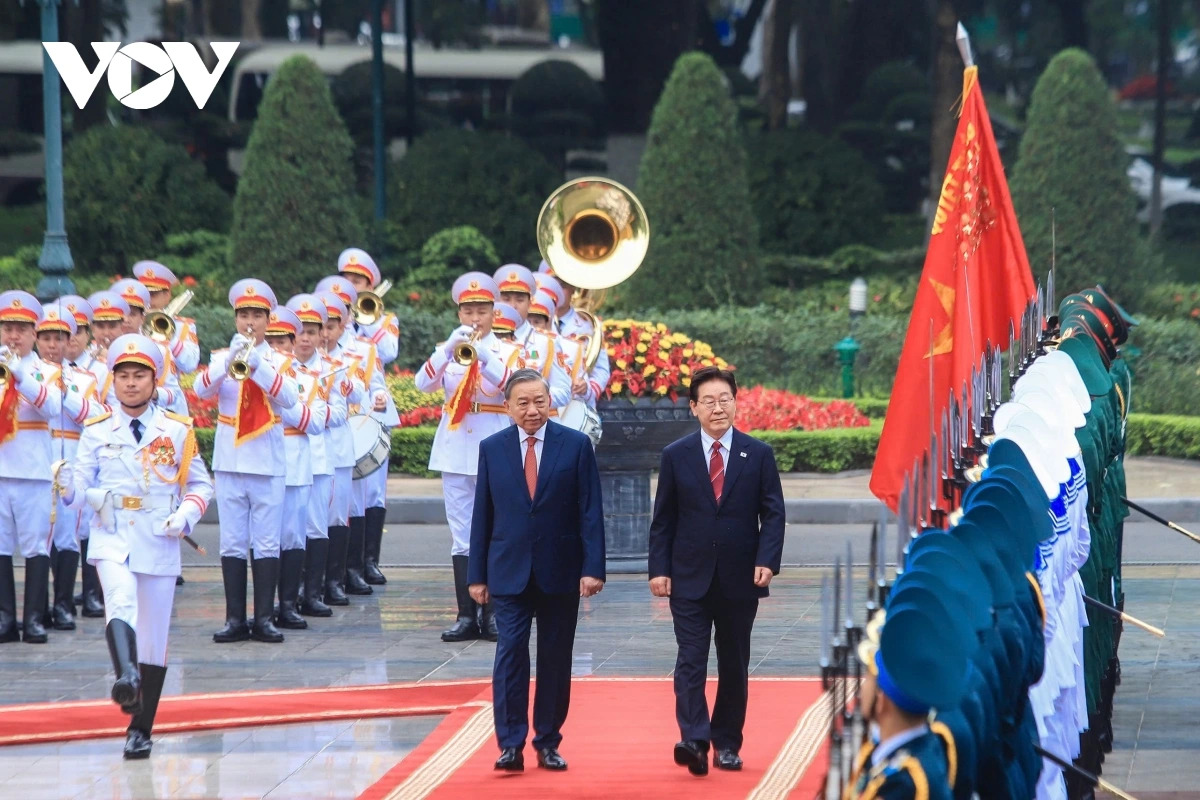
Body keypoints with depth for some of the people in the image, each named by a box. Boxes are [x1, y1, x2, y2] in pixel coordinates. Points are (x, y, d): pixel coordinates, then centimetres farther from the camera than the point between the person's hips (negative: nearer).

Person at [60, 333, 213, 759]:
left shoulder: (177, 431, 5)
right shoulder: (97, 431, 4)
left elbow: (201, 485, 10)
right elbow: (81, 485, 1)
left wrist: (185, 515, -8)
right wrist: (70, 487, -22)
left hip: (159, 544, 1)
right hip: (112, 538, -1)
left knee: (154, 639, 5)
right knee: (120, 602, -31)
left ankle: (141, 728, 17)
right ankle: (125, 678, -54)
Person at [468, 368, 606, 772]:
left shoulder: (576, 445, 0)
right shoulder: (492, 448, 4)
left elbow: (590, 511, -3)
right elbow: (482, 515, 7)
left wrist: (593, 568, -11)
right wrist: (477, 574, 4)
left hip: (560, 572, 0)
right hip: (509, 571, 0)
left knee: (555, 659, 6)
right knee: (510, 655, -8)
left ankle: (548, 742, 14)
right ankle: (510, 744, -7)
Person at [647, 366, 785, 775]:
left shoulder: (758, 454, 3)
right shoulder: (676, 456, 3)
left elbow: (773, 513, 2)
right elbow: (663, 519, 5)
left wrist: (767, 561, -11)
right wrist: (659, 569, -4)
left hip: (740, 579, 1)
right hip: (690, 579, -1)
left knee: (734, 665, 8)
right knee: (691, 661, -11)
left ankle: (727, 744, 17)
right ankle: (694, 740, -20)